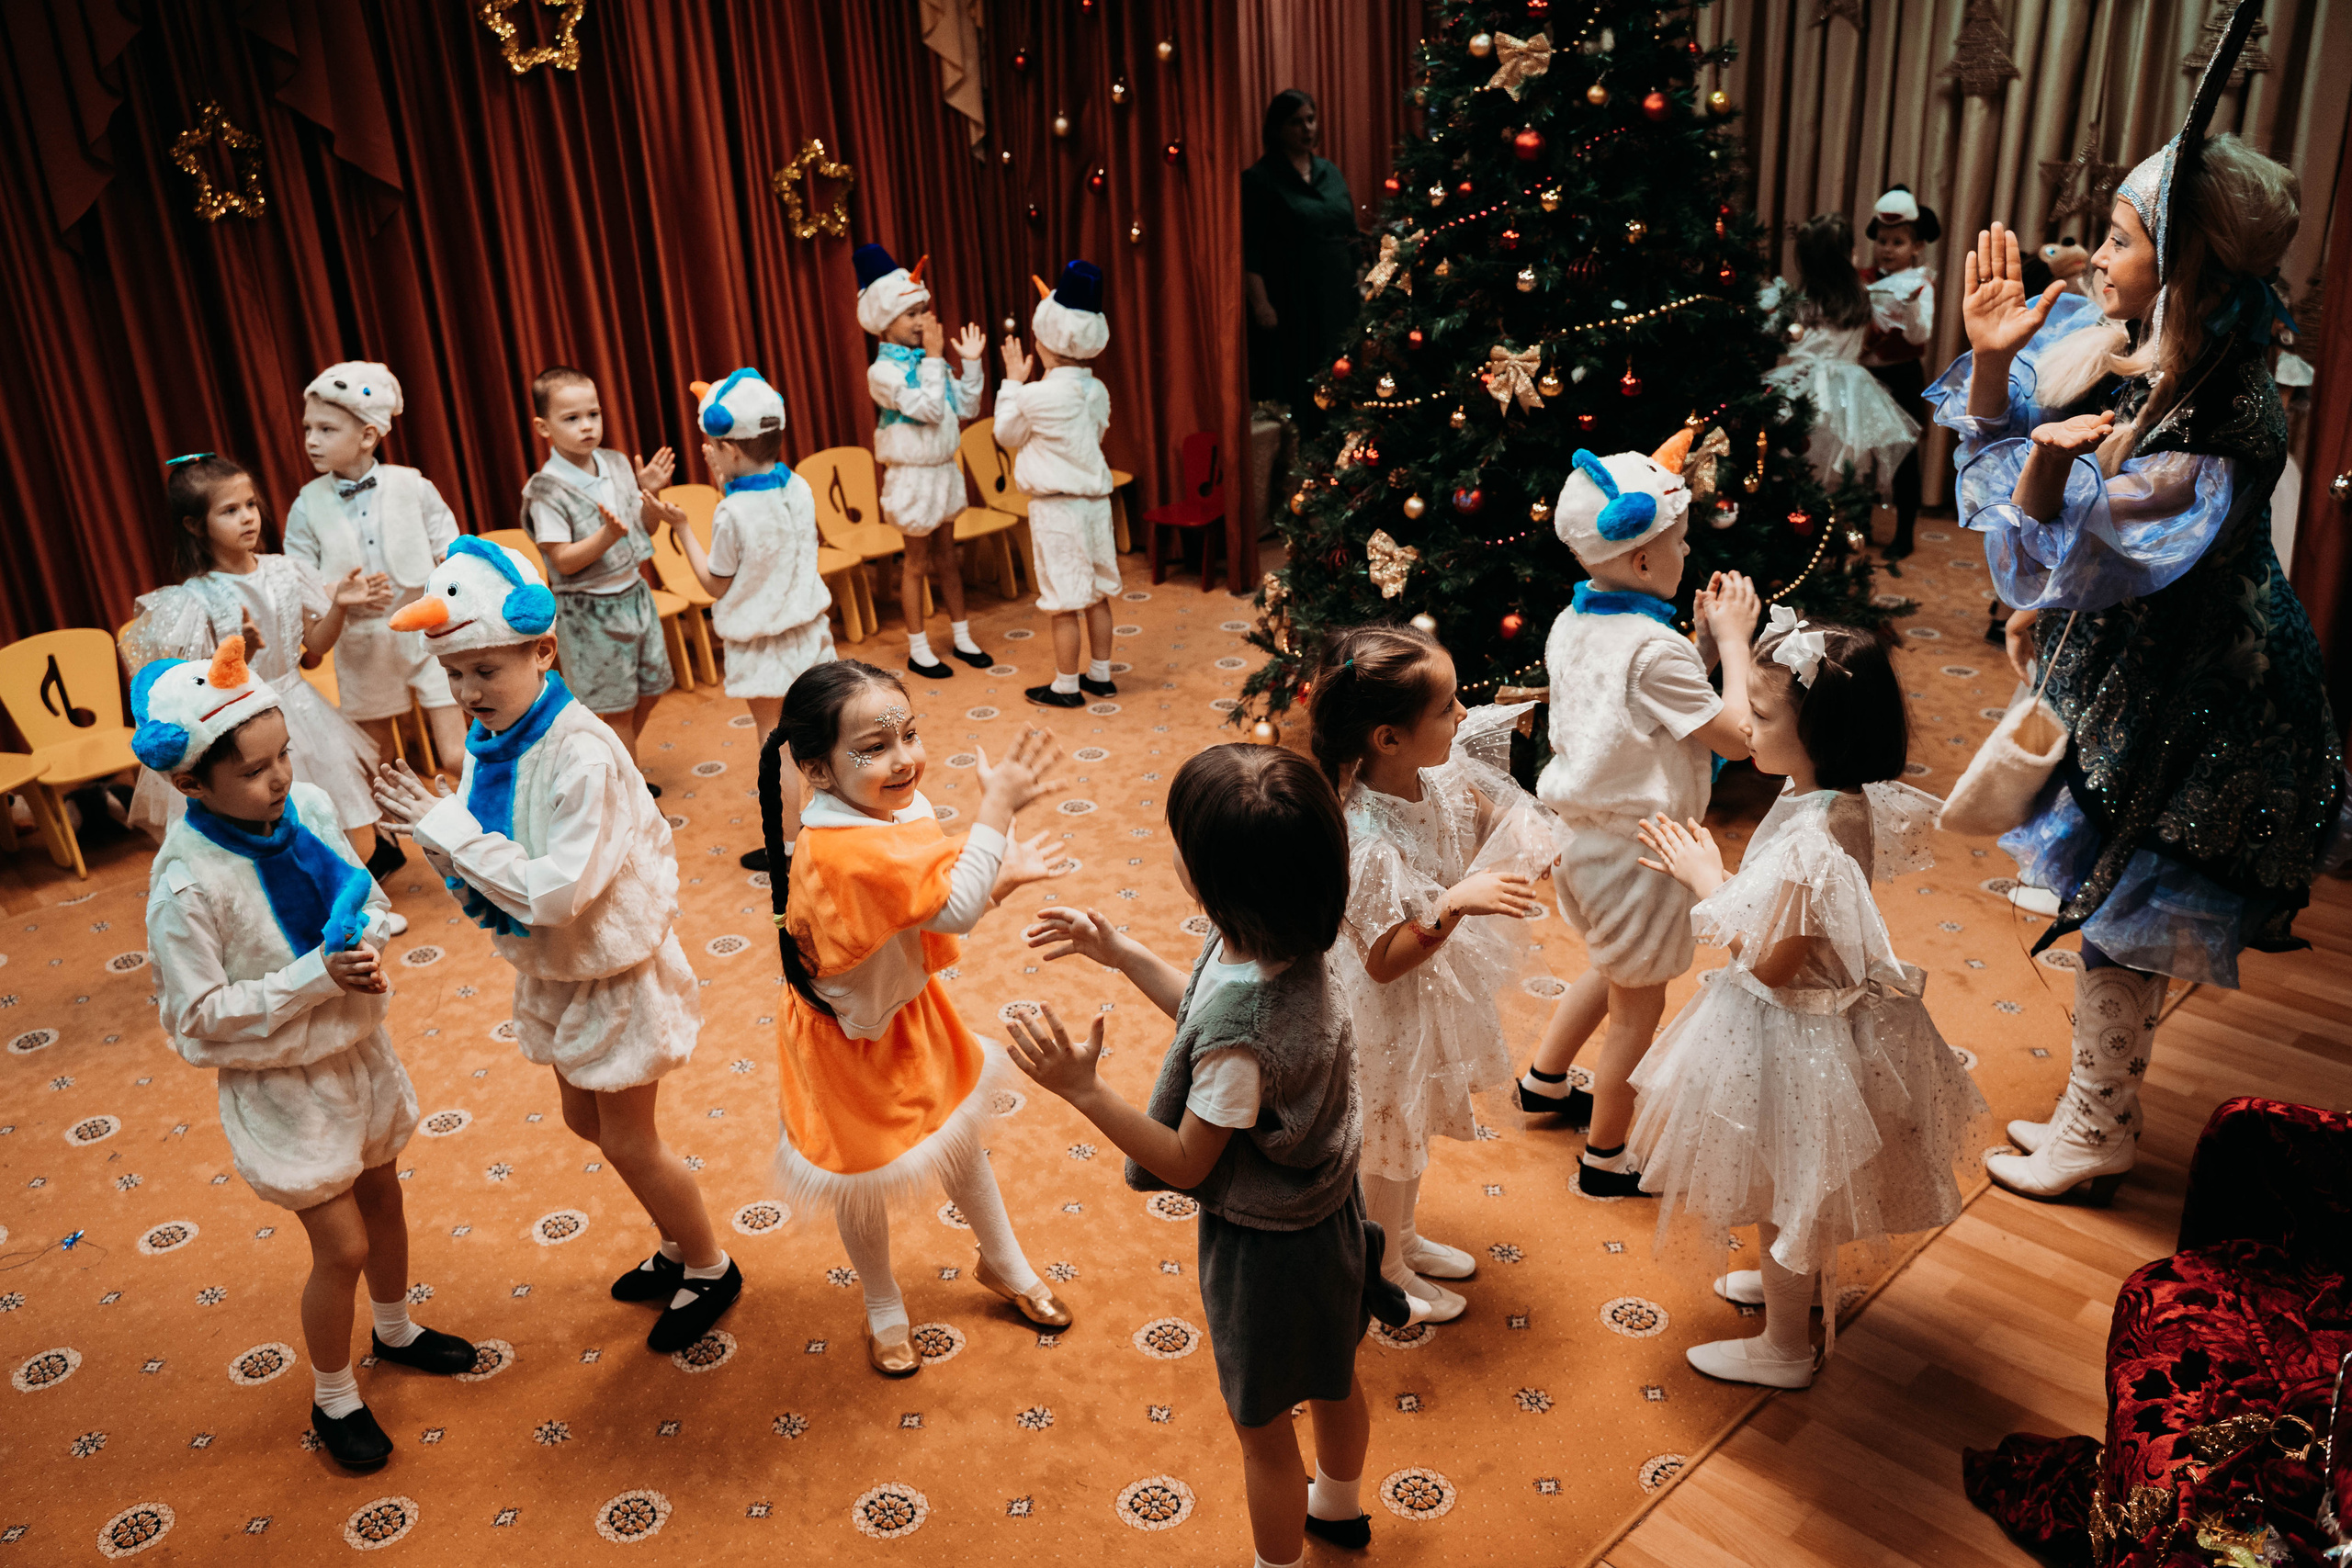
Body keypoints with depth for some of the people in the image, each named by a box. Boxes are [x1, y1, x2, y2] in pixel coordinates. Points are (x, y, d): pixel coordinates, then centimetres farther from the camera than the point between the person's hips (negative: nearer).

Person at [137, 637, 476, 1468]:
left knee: (382, 1197, 25)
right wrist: (315, 976, -28)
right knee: (343, 1248, 5)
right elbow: (200, 1020, -22)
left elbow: (369, 897, 3)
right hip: (281, 1082, -6)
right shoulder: (186, 885, -29)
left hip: (358, 1049, 6)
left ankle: (395, 1330, 53)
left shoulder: (309, 807, -12)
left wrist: (371, 946, -19)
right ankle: (333, 1399, 33)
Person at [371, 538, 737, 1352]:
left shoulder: (581, 754, -29)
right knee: (587, 1119, 23)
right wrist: (432, 827, -19)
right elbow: (483, 884, 1)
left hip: (613, 972, -8)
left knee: (628, 1141, 7)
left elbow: (555, 892, -33)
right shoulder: (490, 742, -5)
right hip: (551, 971, 9)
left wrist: (450, 827, -27)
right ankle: (680, 1245, 45)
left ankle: (710, 1270, 32)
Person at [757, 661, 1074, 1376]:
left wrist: (998, 876, -16)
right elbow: (955, 909, -46)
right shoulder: (843, 851, -40)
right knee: (864, 1180, 17)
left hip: (910, 1010, 8)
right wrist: (997, 804, -40)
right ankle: (884, 1309, 45)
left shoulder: (900, 808, -13)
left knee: (958, 1138, 26)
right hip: (853, 1039, -7)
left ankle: (1003, 1263, 51)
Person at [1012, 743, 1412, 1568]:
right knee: (1330, 1374, 34)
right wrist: (1122, 953, 5)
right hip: (1326, 1205, 9)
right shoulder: (1290, 943, -15)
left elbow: (1187, 1163, -26)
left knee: (1263, 1426, 19)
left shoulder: (1239, 1021, -40)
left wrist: (1084, 1089, -30)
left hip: (1262, 1244, -9)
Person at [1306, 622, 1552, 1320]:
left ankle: (1404, 1236, 56)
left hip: (1439, 984, 8)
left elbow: (1488, 828, 7)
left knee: (1416, 1128, 30)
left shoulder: (1445, 772, -15)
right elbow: (1385, 961, -30)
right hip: (1390, 1013, -8)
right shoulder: (1364, 842, -38)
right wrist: (1452, 905, -43)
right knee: (1388, 1142, 18)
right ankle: (1385, 1273, 44)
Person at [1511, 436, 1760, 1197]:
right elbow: (1739, 735, -22)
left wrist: (1703, 643, 1)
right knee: (1638, 1004, 10)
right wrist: (1732, 639, -13)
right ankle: (1605, 1159, 25)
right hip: (1635, 849, -9)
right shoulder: (1654, 649, -26)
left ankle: (1544, 1082, 48)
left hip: (1581, 833, 9)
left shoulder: (1574, 623, 1)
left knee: (1614, 969, 31)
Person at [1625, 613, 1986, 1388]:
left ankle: (1784, 1347, 36)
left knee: (1785, 1194, 14)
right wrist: (1713, 873, 0)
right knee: (1796, 1189, 32)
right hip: (1826, 1015, 9)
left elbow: (1770, 965, -26)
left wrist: (1707, 879, -18)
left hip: (1796, 1043, -9)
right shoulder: (1841, 799, -8)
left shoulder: (1813, 843, -37)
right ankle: (1802, 1281, 57)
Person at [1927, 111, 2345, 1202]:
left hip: (2182, 706, -8)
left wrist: (2050, 463, -42)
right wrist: (1993, 358, -12)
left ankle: (2097, 1137, 26)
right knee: (2108, 910, 19)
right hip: (2111, 671, 8)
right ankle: (2093, 1113, 37)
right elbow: (1997, 444, 4)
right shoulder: (2119, 347, -6)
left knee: (2119, 920, 6)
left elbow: (2063, 568, -29)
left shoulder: (2225, 429, -29)